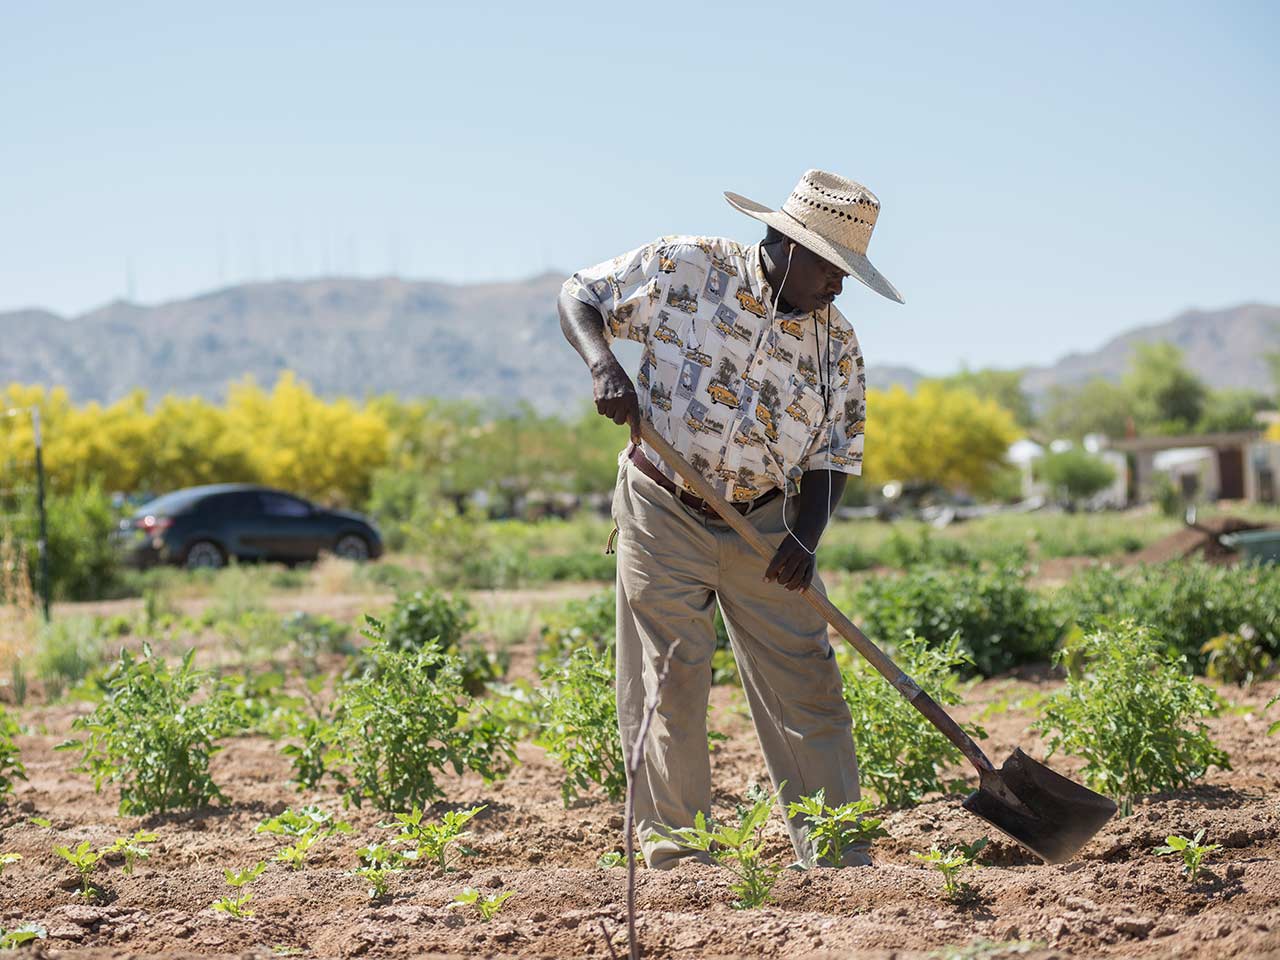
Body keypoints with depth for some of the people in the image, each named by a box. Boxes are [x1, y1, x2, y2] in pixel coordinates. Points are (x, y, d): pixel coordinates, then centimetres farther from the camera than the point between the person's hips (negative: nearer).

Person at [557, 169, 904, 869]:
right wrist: (603, 364, -23)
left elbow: (835, 457, 4)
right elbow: (578, 296, -2)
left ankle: (839, 851, 10)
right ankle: (674, 841, 10)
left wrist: (806, 537, -13)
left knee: (805, 682, 2)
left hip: (767, 528, 3)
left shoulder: (837, 345, 0)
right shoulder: (682, 270, -9)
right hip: (665, 515, -3)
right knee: (669, 681, -2)